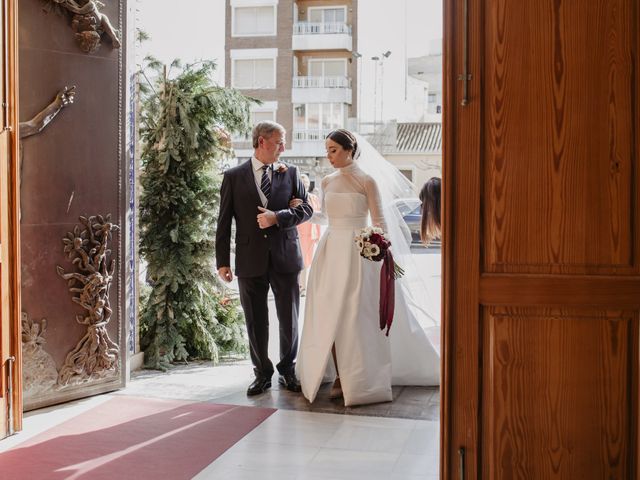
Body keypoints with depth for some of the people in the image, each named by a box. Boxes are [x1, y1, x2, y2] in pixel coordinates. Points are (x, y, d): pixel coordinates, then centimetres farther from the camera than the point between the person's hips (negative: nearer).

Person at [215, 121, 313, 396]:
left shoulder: (290, 173, 7)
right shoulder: (234, 177, 2)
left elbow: (306, 208, 4)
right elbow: (224, 222, 1)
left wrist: (278, 217, -14)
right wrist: (222, 261, -3)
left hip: (285, 258, 1)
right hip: (250, 260, -1)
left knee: (289, 319, 8)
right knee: (256, 322, 7)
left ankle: (287, 371, 25)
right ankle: (262, 373, 22)